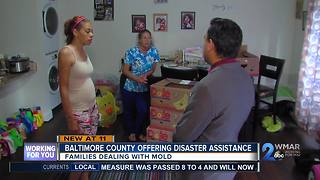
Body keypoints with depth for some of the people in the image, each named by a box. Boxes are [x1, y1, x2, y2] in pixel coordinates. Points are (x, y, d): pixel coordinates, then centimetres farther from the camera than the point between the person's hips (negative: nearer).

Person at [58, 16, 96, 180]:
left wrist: (94, 107, 15)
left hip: (91, 108, 8)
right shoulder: (66, 52, -19)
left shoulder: (83, 51, 5)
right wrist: (71, 120, -19)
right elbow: (63, 88, -20)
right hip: (78, 112, -8)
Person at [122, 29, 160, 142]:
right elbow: (125, 71, -12)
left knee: (143, 111, -6)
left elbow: (153, 69, 3)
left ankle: (139, 132, 20)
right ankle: (131, 132, 36)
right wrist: (137, 79, -26)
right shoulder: (131, 52, -14)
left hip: (144, 89, 2)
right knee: (129, 111, 12)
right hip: (130, 88, -1)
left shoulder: (154, 52, -3)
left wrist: (146, 75, -18)